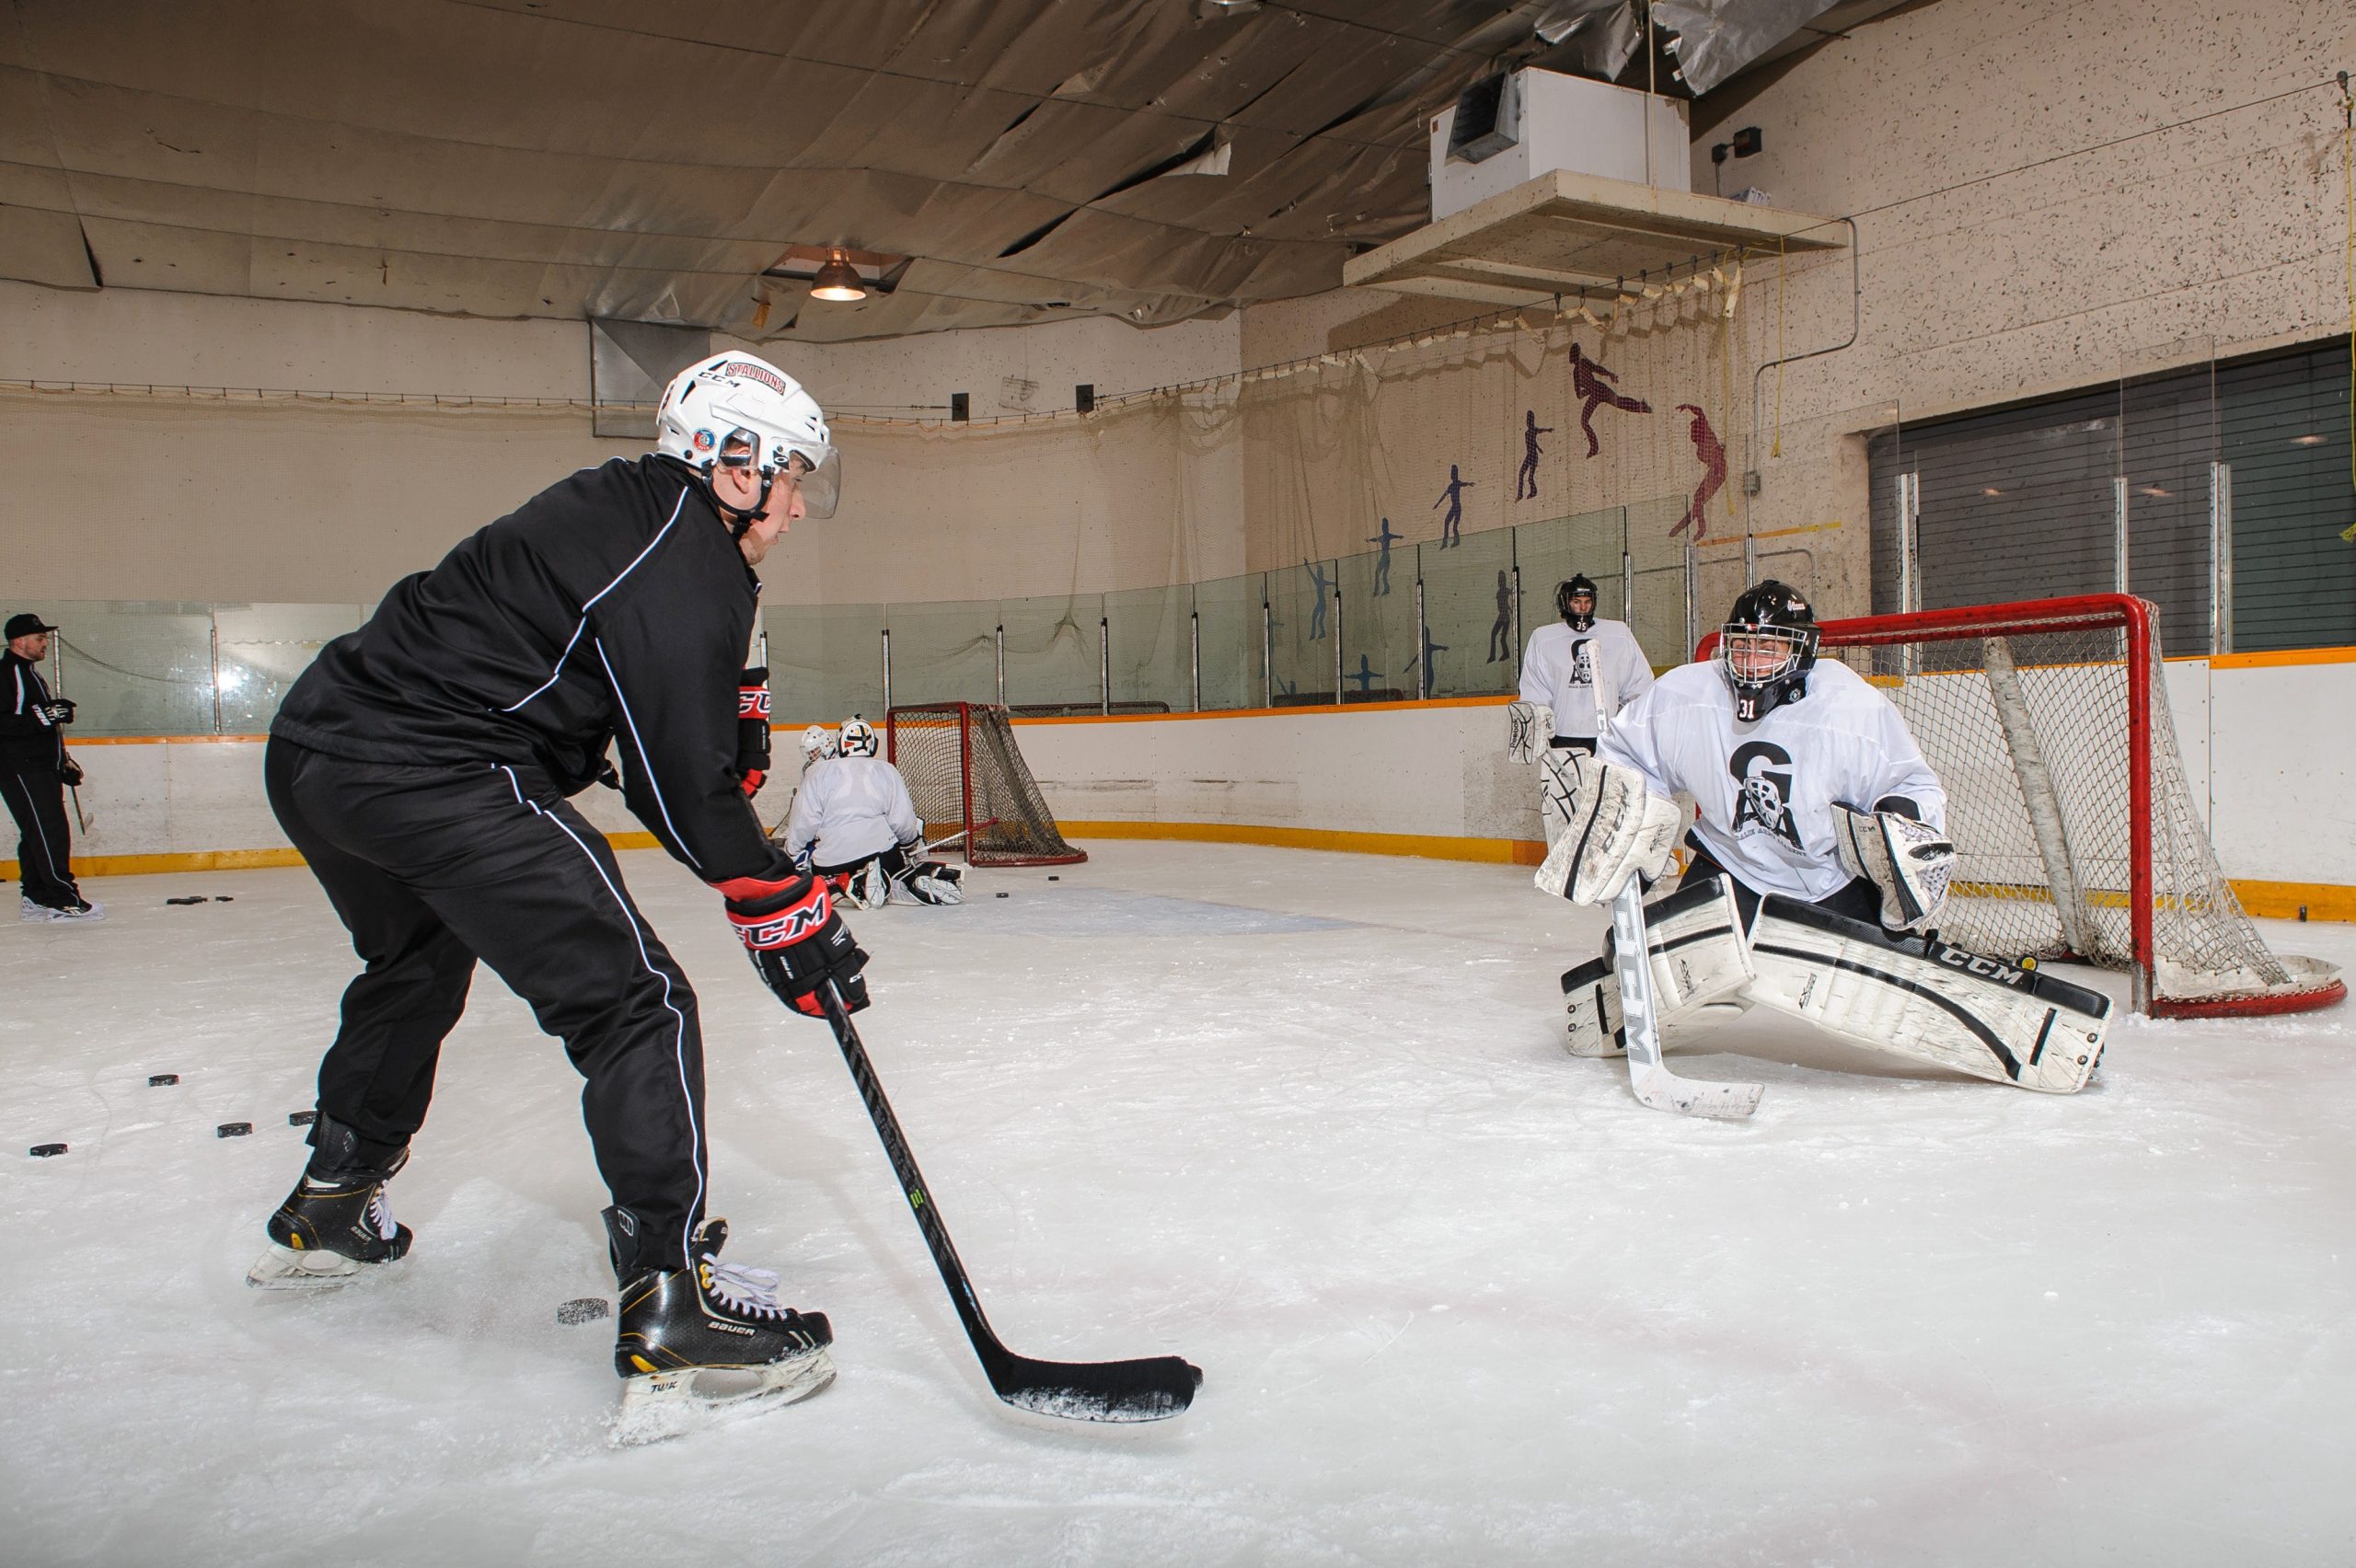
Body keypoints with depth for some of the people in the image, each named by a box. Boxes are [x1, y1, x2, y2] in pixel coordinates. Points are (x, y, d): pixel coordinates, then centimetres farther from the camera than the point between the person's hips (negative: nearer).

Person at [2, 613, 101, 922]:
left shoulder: (30, 674, 22)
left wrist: (63, 760, 26)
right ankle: (63, 899, -14)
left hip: (41, 768, 11)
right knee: (50, 830, -13)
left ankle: (36, 899, 16)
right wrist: (40, 717, -31)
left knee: (37, 833, 11)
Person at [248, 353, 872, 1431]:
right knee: (634, 1002, -9)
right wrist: (782, 910, -6)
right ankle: (672, 1304, -12)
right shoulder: (679, 560, -11)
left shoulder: (623, 509, 19)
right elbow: (680, 785, -14)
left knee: (414, 970, 32)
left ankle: (325, 1213, 51)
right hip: (433, 775, -11)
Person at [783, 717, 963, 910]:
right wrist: (916, 845, 20)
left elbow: (803, 821, -3)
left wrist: (793, 854, 11)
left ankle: (857, 886, -12)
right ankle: (917, 882, -9)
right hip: (883, 851, 2)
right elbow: (903, 822, 2)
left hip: (831, 861, -2)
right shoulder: (887, 770, 6)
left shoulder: (819, 771, 1)